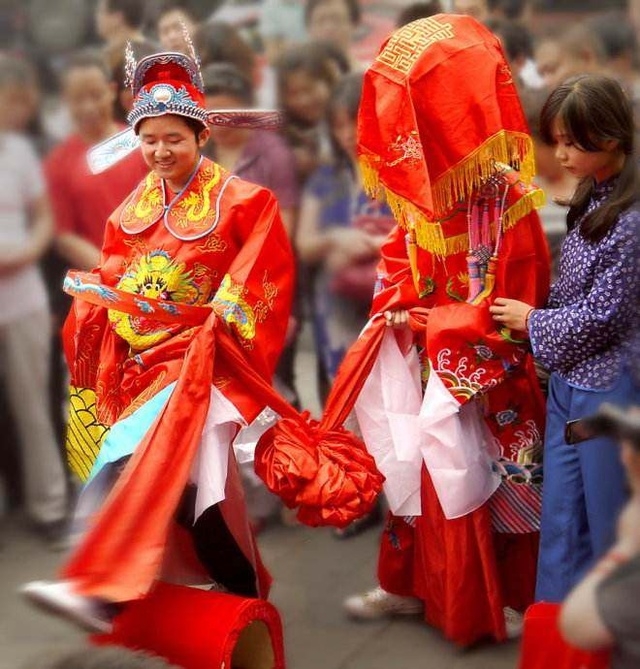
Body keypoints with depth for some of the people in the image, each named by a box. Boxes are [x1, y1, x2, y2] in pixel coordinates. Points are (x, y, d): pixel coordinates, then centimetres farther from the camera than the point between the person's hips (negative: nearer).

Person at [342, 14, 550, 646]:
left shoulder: (502, 194, -21)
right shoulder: (421, 180, 2)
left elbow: (511, 300, -20)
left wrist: (429, 325, -14)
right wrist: (395, 307, -5)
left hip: (476, 368, -7)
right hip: (421, 356, 7)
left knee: (479, 479, 4)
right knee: (415, 468, 15)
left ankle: (497, 600, 21)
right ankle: (412, 584, 30)